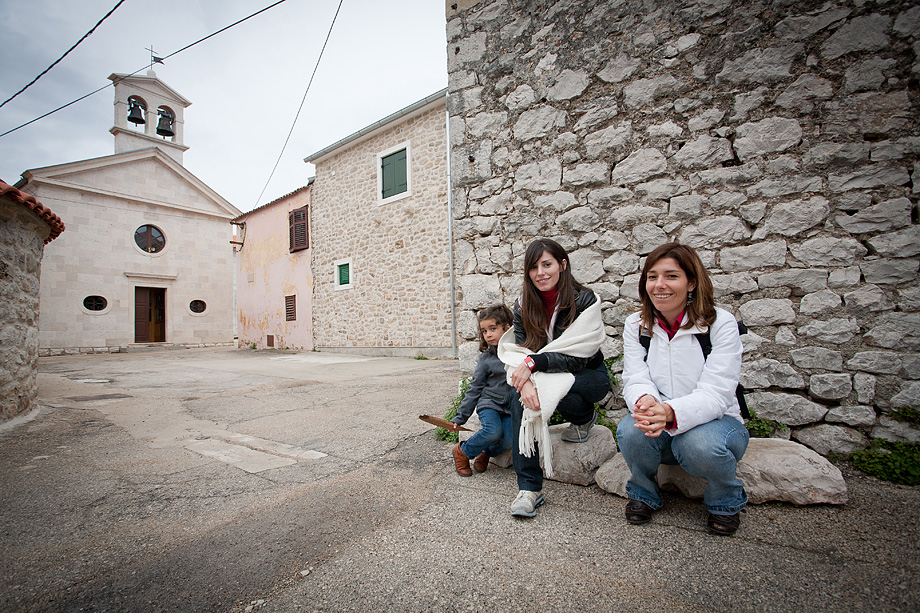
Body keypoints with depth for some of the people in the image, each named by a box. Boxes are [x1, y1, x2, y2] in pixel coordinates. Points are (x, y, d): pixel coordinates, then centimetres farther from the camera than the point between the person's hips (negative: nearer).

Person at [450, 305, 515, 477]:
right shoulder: (485, 357, -2)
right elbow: (474, 389, 3)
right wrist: (460, 417, 2)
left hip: (510, 408, 1)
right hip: (489, 403, -1)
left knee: (510, 440, -22)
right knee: (494, 431, -28)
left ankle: (486, 453, 10)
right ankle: (462, 452, -2)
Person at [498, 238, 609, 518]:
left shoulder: (584, 300, -17)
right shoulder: (522, 305, -5)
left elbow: (577, 357, -22)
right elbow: (519, 351, -11)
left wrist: (534, 363, -34)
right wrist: (525, 381, -32)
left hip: (589, 376, -3)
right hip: (543, 376, 3)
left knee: (556, 388, -35)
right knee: (520, 394, -29)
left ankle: (586, 417, 3)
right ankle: (529, 487, -22)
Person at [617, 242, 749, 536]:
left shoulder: (720, 323, -12)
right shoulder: (636, 324, -2)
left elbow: (715, 394, -21)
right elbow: (635, 380, -10)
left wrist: (670, 411, -42)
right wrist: (645, 402, -35)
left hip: (713, 422, -1)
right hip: (660, 431, 2)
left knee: (701, 444, -34)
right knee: (630, 431, -30)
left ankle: (726, 500, 3)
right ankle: (643, 493, 4)